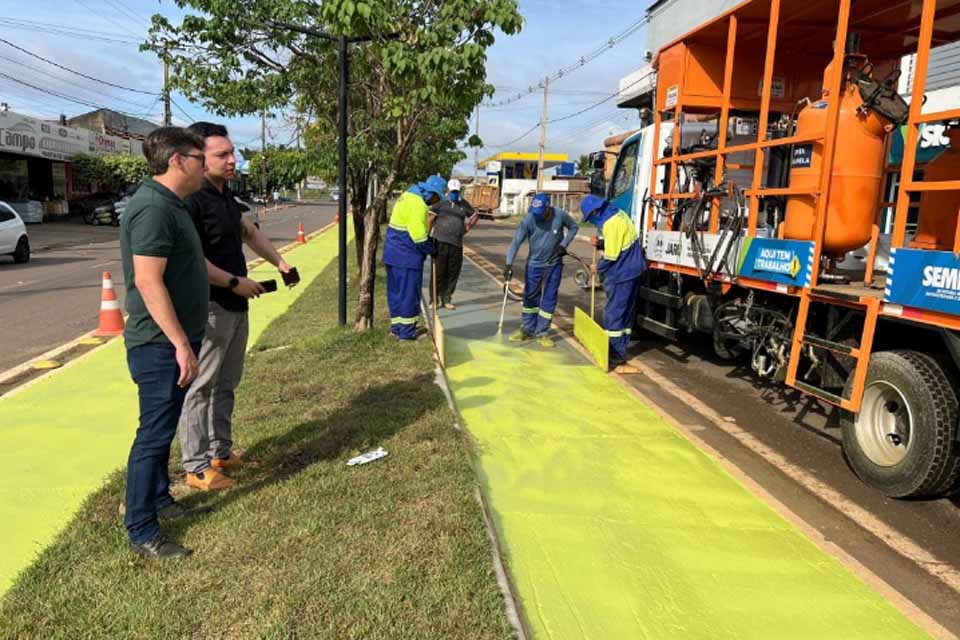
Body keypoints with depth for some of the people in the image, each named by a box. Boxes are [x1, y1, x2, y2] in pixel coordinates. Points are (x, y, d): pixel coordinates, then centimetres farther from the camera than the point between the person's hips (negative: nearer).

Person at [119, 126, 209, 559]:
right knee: (154, 434, -2)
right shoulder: (153, 208, -20)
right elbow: (148, 281, -26)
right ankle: (141, 533, 10)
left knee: (163, 428, 21)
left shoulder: (169, 204, 13)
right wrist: (181, 343, -25)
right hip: (161, 345, -10)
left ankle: (158, 498, 37)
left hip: (172, 341, 10)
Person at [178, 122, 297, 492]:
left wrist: (279, 261, 11)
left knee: (226, 385, 17)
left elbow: (249, 232, 23)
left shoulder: (225, 194, 11)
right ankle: (196, 467, 11)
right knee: (200, 388, 0)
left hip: (236, 307, 10)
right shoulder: (191, 200, -18)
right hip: (210, 309, -9)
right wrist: (235, 282, -18)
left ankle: (221, 452, 30)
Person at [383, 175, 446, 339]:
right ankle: (406, 332, 6)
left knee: (396, 292, 15)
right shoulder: (418, 205, -19)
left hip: (393, 254, 10)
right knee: (409, 293, -1)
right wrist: (433, 250, -5)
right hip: (407, 257, -10)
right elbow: (419, 238, -19)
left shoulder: (408, 196, 13)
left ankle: (396, 326, 25)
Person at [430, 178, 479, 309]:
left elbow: (475, 215, 24)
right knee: (438, 272, -1)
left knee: (453, 273, 6)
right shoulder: (441, 202, 0)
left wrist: (466, 228, 16)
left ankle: (446, 299, 17)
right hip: (440, 242, -3)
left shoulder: (463, 203, 11)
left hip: (456, 244, 4)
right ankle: (434, 300, 7)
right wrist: (429, 232, 0)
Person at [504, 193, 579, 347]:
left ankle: (542, 333, 14)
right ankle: (527, 329, 25)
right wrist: (509, 263, -35)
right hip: (534, 264, 0)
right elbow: (516, 241, -24)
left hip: (554, 264, 0)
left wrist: (564, 244, -14)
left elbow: (573, 227, 1)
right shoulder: (528, 219, -21)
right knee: (530, 297, 10)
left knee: (549, 299, 3)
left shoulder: (560, 215, -19)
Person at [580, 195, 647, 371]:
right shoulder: (618, 214, 9)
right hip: (632, 270, 10)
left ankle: (616, 357, 1)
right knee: (625, 312, 16)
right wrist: (600, 243, 4)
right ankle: (620, 351, 26)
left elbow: (611, 255, -19)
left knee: (613, 313, -4)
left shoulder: (611, 224, -21)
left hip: (621, 274, -10)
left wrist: (598, 269, -3)